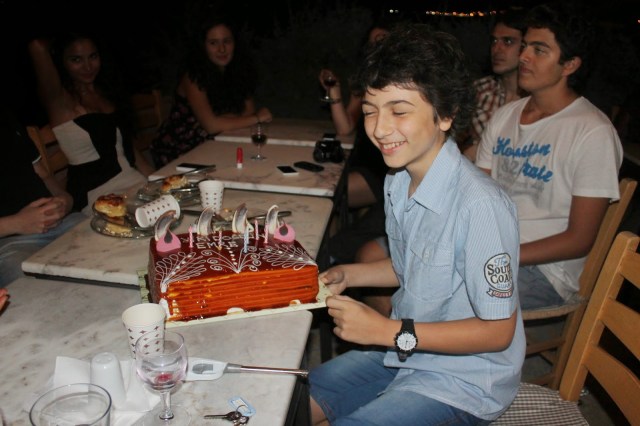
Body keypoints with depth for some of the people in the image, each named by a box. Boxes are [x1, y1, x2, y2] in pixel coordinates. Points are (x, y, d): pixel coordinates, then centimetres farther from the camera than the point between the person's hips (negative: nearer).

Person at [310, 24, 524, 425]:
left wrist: (390, 331, -23)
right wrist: (346, 276, -1)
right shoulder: (398, 182, -3)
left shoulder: (480, 204, -30)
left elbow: (497, 331, -21)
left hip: (462, 381, -7)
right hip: (404, 350, 7)